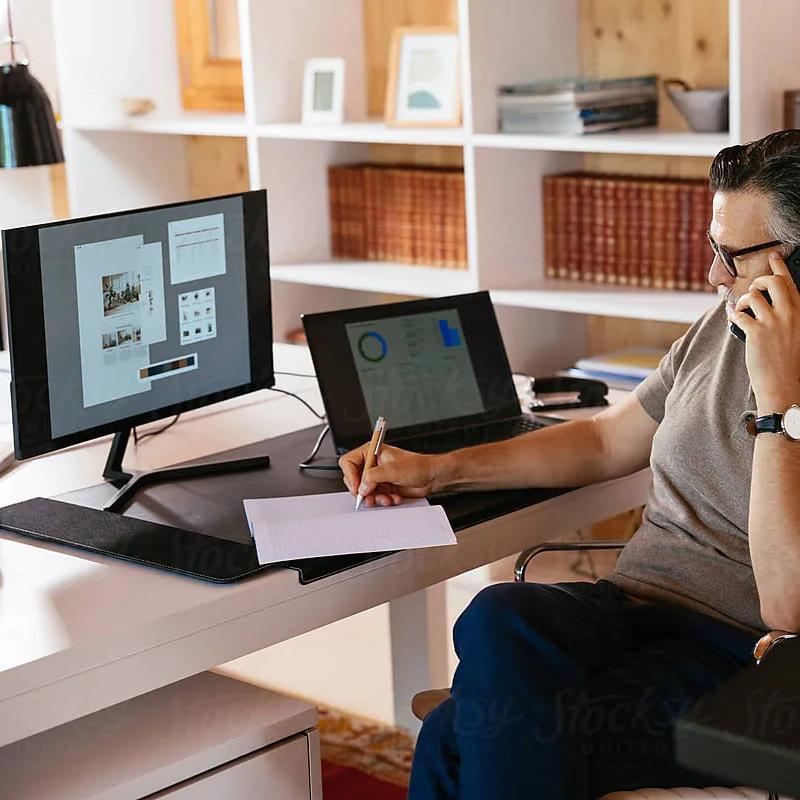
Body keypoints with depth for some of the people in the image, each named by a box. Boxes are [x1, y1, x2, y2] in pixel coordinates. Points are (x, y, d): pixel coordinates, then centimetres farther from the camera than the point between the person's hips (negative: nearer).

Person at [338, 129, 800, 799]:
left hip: (736, 651, -7)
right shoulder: (725, 325, 11)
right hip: (629, 601, 7)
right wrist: (436, 470, 17)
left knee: (461, 741, -28)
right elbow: (604, 442, 23)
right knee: (496, 617, -29)